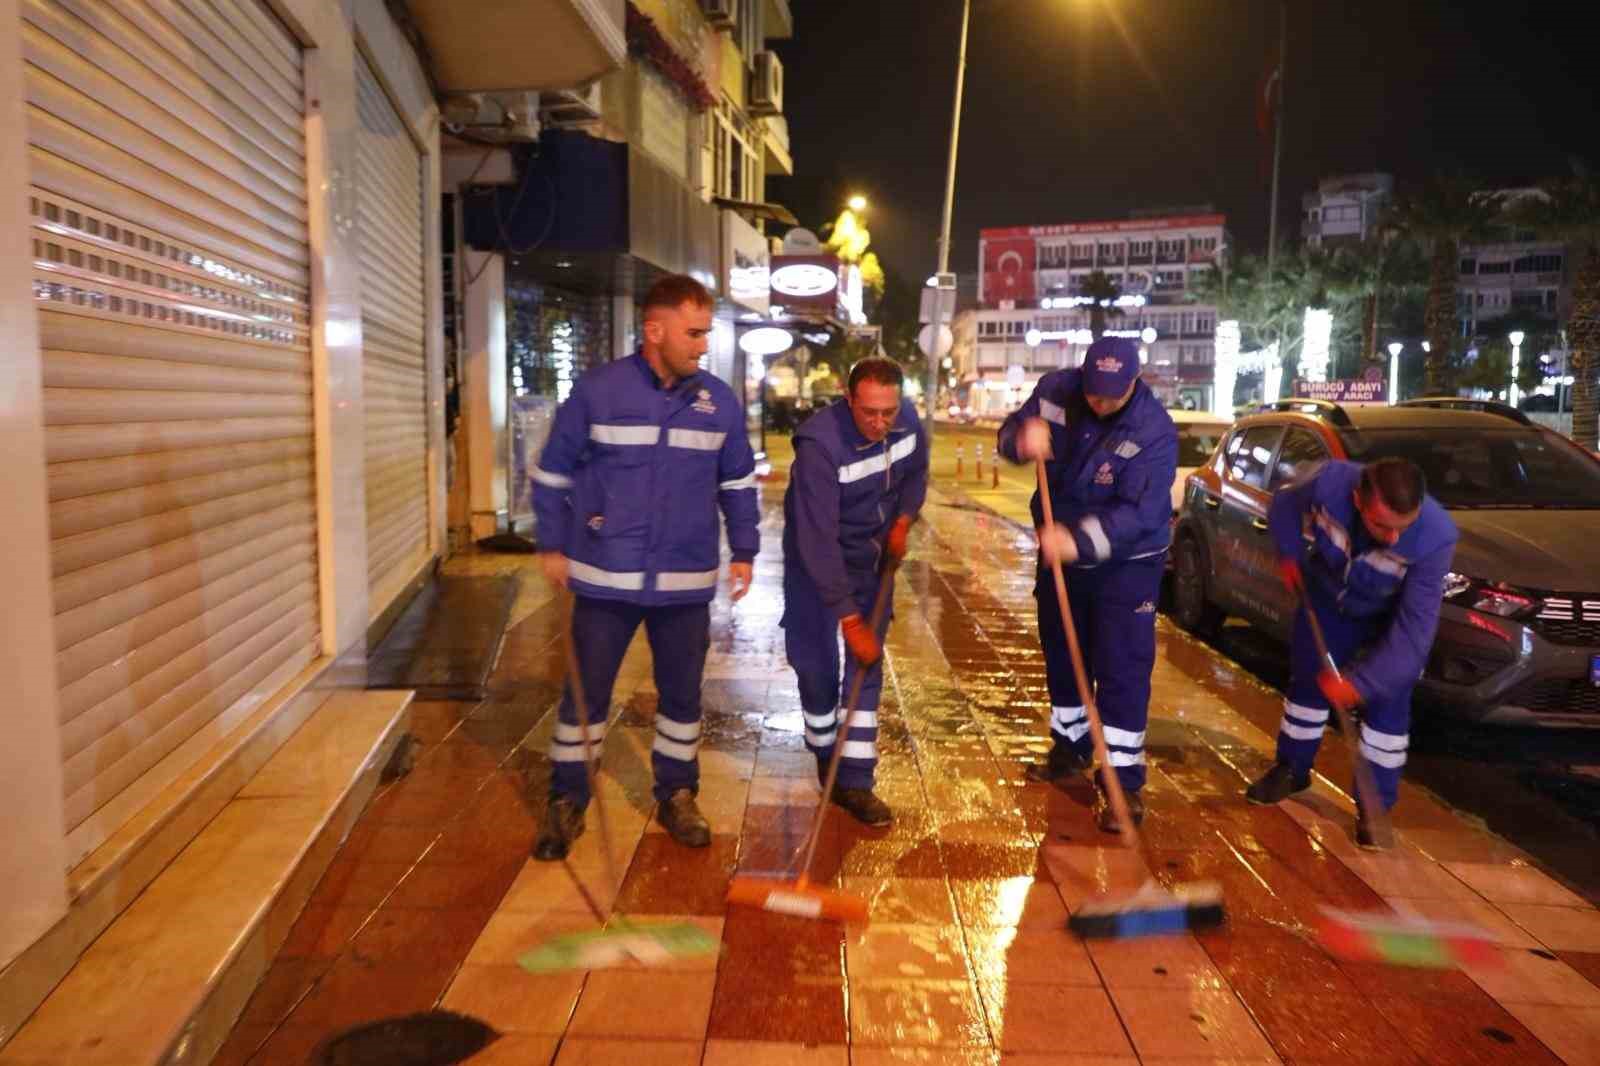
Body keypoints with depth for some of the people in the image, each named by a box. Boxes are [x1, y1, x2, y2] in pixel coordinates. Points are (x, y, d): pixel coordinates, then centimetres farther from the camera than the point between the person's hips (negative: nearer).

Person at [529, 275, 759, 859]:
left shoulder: (719, 401, 1)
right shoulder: (596, 391, -8)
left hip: (686, 583, 3)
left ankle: (676, 795, 32)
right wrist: (552, 546, 2)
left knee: (682, 694, 13)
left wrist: (744, 551, 10)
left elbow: (739, 482, 13)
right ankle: (566, 802, 25)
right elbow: (552, 473, 2)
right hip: (605, 578, -2)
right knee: (585, 694, 7)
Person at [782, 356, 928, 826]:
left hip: (873, 558, 5)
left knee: (868, 666, 2)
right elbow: (818, 541, -33)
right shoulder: (820, 443, -32)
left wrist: (903, 520, -8)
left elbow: (916, 471, 10)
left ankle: (855, 783, 10)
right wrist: (850, 620, -33)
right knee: (816, 668, -1)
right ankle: (827, 764, 24)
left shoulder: (908, 419, -14)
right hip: (816, 562, -4)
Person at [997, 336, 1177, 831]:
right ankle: (1071, 745, 37)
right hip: (1059, 553, 5)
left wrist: (1079, 541, -44)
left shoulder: (1155, 431, -25)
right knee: (1061, 655, 17)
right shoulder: (1056, 390, -11)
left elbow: (1139, 513, -30)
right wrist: (1023, 438, -28)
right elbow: (1008, 435, -3)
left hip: (1126, 564, -5)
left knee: (1122, 668, -6)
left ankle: (1123, 779, 3)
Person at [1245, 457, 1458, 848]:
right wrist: (1290, 554, -17)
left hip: (1393, 614, -2)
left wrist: (1362, 681, -38)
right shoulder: (1330, 482, -36)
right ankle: (1292, 769, 35)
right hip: (1327, 597, 2)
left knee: (1387, 701, -6)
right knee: (1308, 679, 13)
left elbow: (1414, 627, -35)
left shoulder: (1436, 536, -39)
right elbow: (1285, 505, -9)